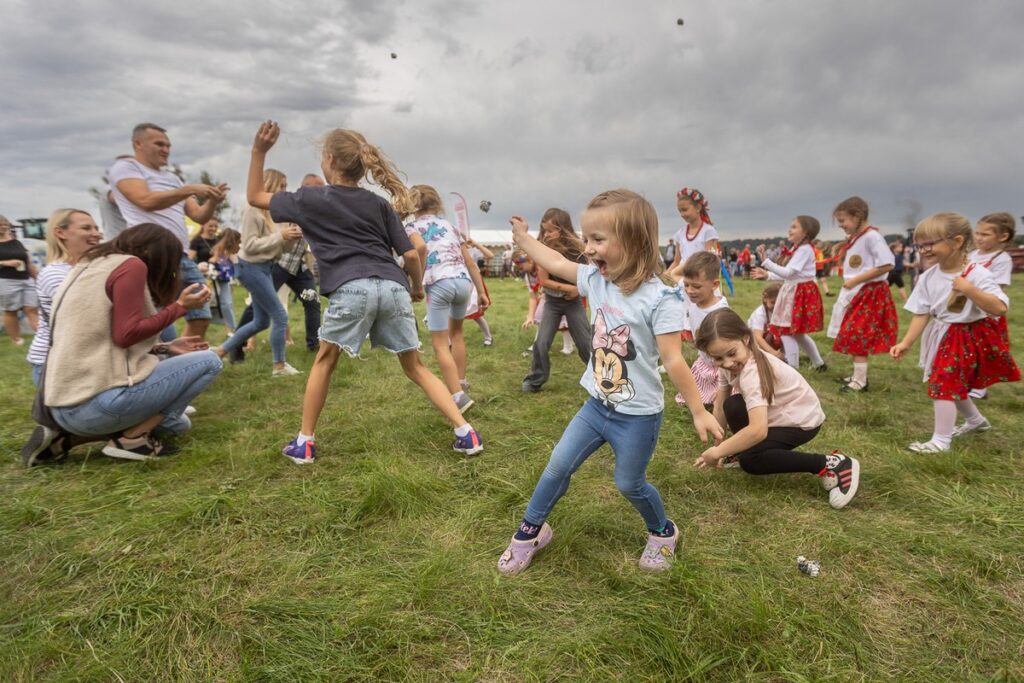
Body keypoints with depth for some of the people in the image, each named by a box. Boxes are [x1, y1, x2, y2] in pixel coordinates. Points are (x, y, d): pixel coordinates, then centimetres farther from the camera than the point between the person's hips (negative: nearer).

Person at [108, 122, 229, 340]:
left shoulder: (172, 178, 25)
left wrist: (213, 202, -4)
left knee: (200, 318, 8)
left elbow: (200, 216, 17)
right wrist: (190, 189, -17)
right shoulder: (124, 167, 5)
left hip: (182, 256, 7)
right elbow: (146, 201, -13)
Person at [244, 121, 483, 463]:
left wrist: (258, 151, 27)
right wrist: (418, 288, 30)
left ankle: (304, 442, 23)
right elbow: (410, 254, 14)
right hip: (393, 287, 3)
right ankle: (466, 433, 7)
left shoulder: (310, 199, 15)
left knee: (324, 360, 20)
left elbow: (255, 197, 29)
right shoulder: (379, 204, 20)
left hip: (352, 289, -3)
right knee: (416, 367, 13)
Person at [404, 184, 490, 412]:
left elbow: (421, 247, -15)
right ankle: (460, 383, 36)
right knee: (456, 332, 28)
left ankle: (459, 397, -7)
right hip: (464, 282, 5)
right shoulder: (449, 225, 25)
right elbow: (470, 262, 20)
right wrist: (481, 292, 24)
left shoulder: (412, 226, 11)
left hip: (439, 284, -5)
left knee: (440, 344, 3)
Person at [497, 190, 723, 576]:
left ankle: (663, 533, 43)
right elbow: (557, 264, 12)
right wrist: (522, 238, 21)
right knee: (558, 466, 9)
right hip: (597, 404, 6)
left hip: (638, 415, -5)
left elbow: (674, 362, -20)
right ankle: (530, 532, 30)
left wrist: (699, 412, -16)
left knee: (629, 484, 12)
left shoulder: (659, 298, -23)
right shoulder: (596, 279, -4)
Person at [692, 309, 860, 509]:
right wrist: (718, 446, -3)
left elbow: (758, 430, -45)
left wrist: (717, 452, -36)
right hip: (778, 414, 7)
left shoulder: (752, 372, -36)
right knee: (732, 406, -18)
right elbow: (720, 405, -2)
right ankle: (744, 446, 10)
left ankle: (831, 464, -12)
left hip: (802, 420, -7)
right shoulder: (728, 364, -10)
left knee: (750, 460, -22)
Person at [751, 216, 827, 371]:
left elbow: (788, 272, -23)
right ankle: (818, 363, 33)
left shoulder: (804, 249, -16)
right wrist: (766, 275, 12)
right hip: (793, 292, 10)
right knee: (798, 332, 19)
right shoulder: (796, 249, 15)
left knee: (787, 332, -9)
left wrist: (766, 261, -22)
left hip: (801, 293, -10)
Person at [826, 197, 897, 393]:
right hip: (854, 293, 9)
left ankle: (860, 380, 2)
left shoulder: (872, 236, -16)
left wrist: (855, 280, -22)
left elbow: (887, 265, -24)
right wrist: (841, 257, 5)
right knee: (854, 336, 13)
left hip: (869, 293, -9)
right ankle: (858, 375, 23)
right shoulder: (853, 239, 12)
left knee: (858, 337, -6)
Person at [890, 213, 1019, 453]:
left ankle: (941, 440, 1)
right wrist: (905, 343, -11)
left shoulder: (977, 274, -19)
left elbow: (1000, 308, -25)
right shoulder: (928, 277, -5)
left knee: (942, 385, -11)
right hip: (944, 338, 7)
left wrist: (969, 289, -35)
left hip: (970, 337, -6)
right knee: (954, 383, 22)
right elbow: (921, 314, -4)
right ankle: (975, 420, 49)